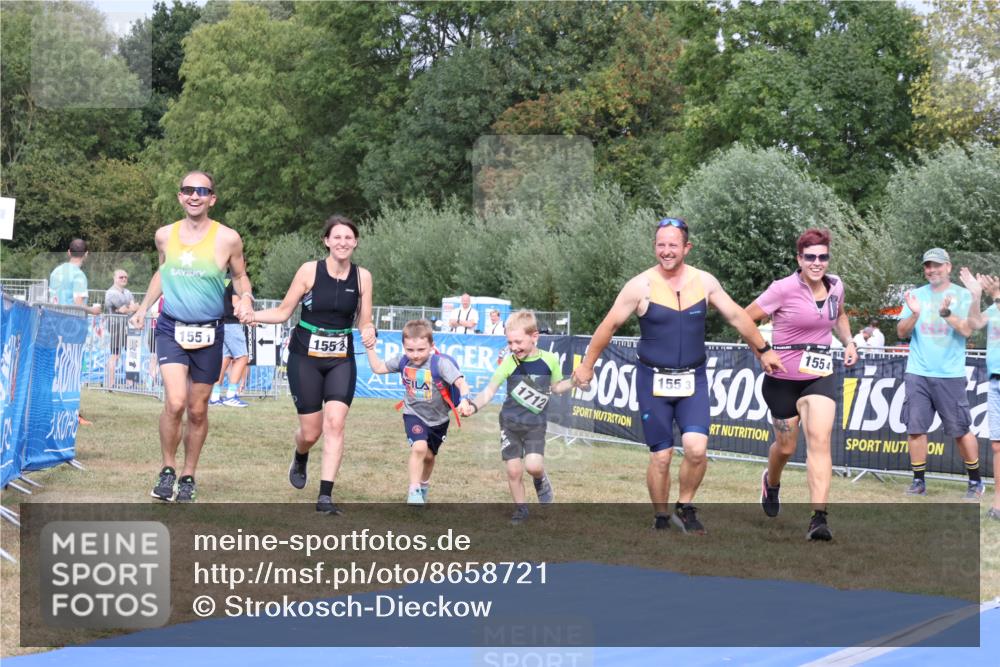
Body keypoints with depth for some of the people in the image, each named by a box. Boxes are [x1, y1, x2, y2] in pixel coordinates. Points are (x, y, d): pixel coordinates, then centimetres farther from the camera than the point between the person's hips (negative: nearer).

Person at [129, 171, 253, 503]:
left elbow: (239, 276, 8)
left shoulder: (227, 238, -6)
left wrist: (245, 297, -12)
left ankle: (188, 476, 25)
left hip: (208, 333, 0)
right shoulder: (165, 235, 2)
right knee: (175, 402, -18)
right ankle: (167, 470, 1)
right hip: (171, 329, 0)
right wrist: (143, 308, 17)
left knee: (197, 411, 8)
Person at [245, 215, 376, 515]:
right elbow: (283, 311, -1)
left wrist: (369, 331, -18)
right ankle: (300, 460, 42)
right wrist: (253, 316, -18)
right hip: (305, 358, -1)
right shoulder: (309, 270, -7)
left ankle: (325, 496, -10)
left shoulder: (362, 276, 0)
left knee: (335, 423, -14)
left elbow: (364, 321, 5)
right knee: (311, 432, 3)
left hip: (342, 360, 2)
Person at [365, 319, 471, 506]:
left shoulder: (440, 363, -27)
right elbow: (378, 368, 1)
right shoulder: (402, 361, -14)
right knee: (419, 447, -25)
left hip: (438, 418, 0)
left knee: (429, 456, 18)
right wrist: (370, 347, -7)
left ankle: (424, 485, 48)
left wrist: (464, 399, -55)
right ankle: (414, 491, -13)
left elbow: (461, 382, -37)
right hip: (414, 414, 0)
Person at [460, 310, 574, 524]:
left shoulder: (550, 360, -8)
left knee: (533, 465, -19)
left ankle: (541, 481, 18)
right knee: (514, 470, 0)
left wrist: (574, 382, -7)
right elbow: (490, 390, -10)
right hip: (510, 422, 0)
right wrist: (474, 406, -27)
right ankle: (521, 509, 23)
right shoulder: (509, 362, -12)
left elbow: (555, 387, 10)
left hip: (535, 424, 0)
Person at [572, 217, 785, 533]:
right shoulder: (641, 286, -9)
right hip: (653, 380, -2)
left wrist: (764, 350, 19)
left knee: (696, 447, -16)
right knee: (661, 456, 0)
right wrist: (587, 365, 5)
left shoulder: (704, 282, 0)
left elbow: (736, 316, 12)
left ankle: (684, 508, 8)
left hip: (692, 379, 2)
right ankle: (661, 518, 19)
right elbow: (609, 326, 0)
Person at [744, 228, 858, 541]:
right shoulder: (784, 289, -13)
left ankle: (818, 518, -20)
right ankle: (771, 482, 47)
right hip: (783, 377, -3)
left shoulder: (836, 285, 3)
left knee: (820, 440, -16)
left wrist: (848, 342, 10)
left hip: (820, 376, 3)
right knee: (785, 447, 11)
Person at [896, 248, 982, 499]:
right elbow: (901, 332, 5)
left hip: (950, 375, -3)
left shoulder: (962, 295, 2)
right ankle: (919, 481, 9)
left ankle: (975, 481, 14)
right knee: (915, 429, 0)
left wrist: (946, 313, -28)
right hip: (917, 374, 3)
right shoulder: (916, 295, 10)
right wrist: (914, 314, -14)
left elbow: (967, 329, -11)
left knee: (960, 430, -1)